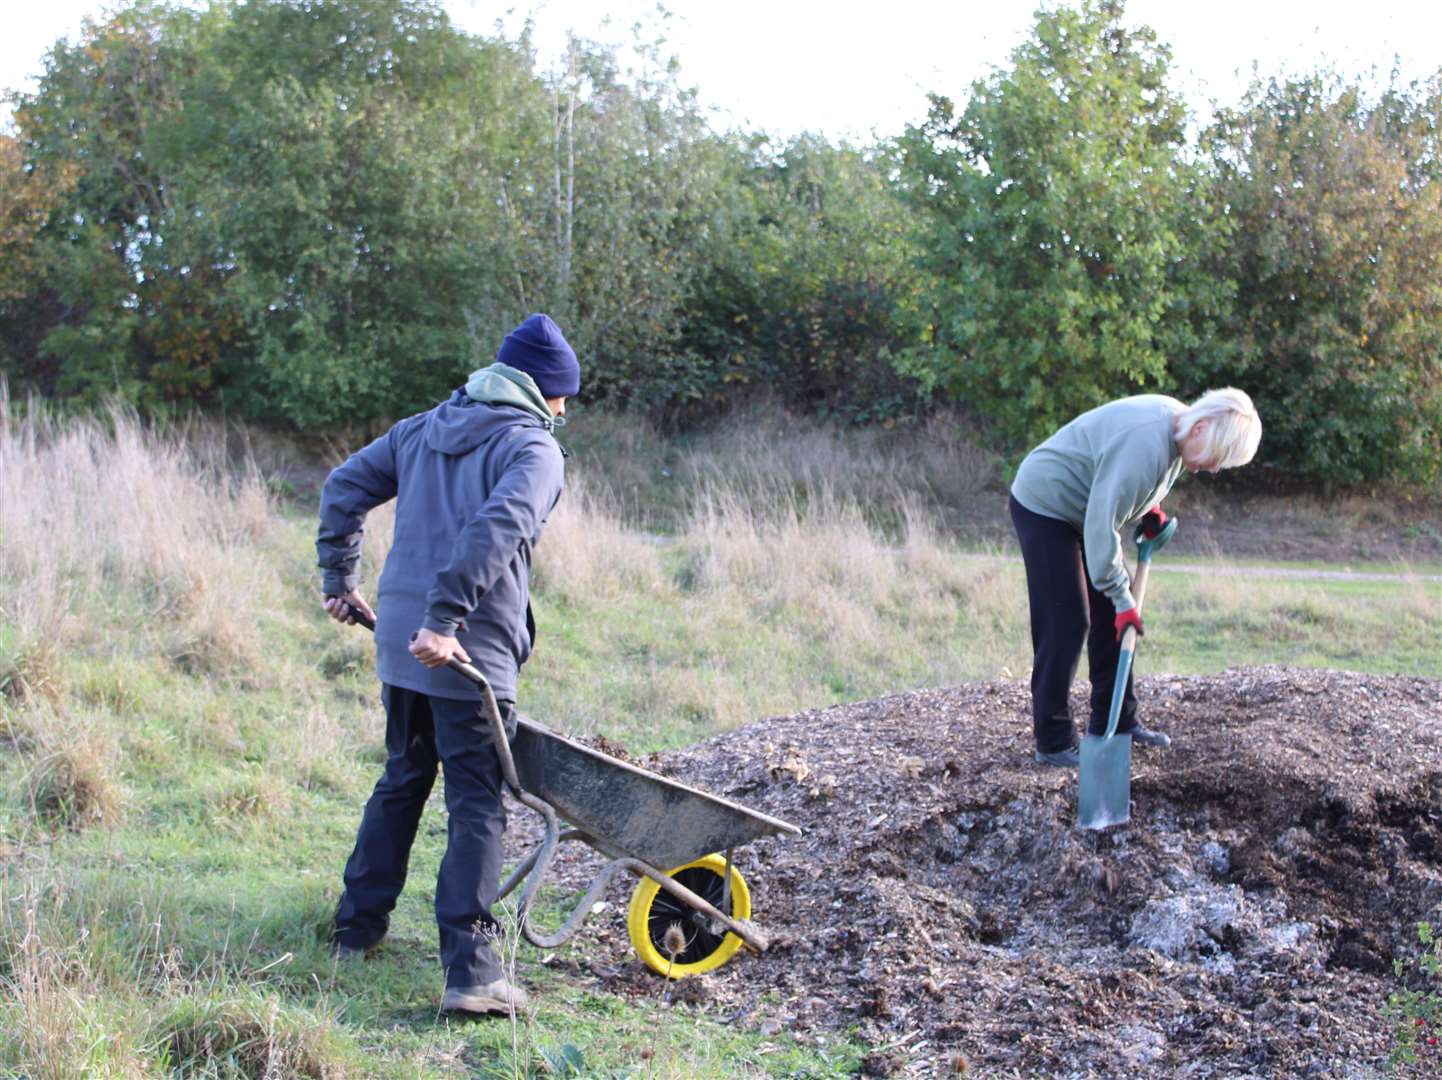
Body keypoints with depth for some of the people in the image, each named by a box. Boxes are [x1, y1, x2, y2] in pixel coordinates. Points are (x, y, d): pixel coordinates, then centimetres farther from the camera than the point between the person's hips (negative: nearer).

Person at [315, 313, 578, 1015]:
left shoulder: (424, 430, 17)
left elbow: (343, 489, 17)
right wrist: (446, 617, -26)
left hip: (399, 640, 7)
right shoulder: (534, 448, -6)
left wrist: (339, 579, 23)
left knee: (401, 781, 22)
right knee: (477, 805, -5)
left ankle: (358, 926, 30)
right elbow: (495, 528, -23)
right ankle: (469, 969, -11)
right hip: (471, 652, -7)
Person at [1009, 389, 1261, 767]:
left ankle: (1115, 722, 21)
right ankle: (1052, 743, -7)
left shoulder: (1176, 422, -2)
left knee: (1110, 616, 11)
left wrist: (1150, 510, 3)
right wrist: (1121, 597, -27)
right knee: (1065, 624, -11)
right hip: (1044, 506, -10)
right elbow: (1102, 523, -33)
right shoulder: (1147, 442, -33)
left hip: (1082, 508, 10)